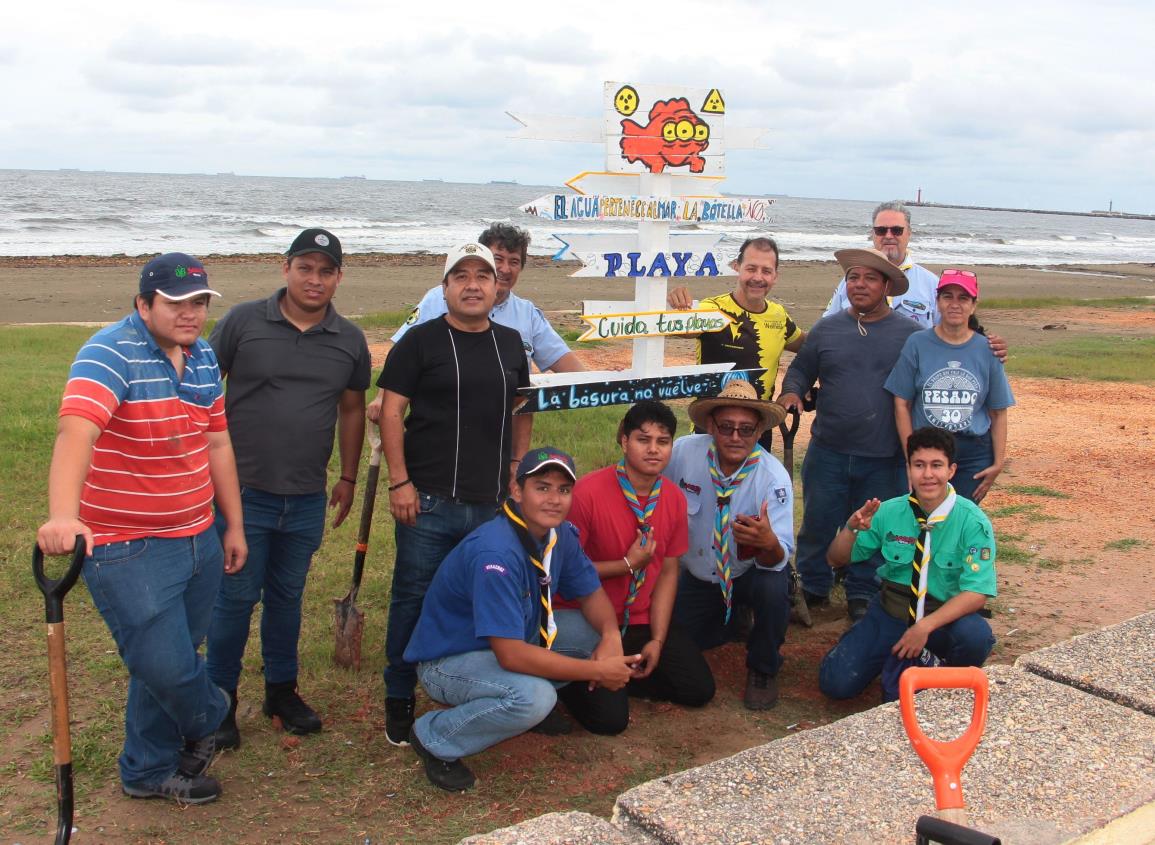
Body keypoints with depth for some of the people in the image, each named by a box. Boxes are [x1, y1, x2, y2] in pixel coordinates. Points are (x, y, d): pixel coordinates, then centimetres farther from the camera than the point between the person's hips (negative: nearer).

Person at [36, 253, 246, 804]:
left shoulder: (203, 357, 9)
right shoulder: (111, 354, -17)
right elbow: (75, 432, -34)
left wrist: (234, 525, 16)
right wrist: (62, 515, -50)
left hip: (198, 541, 7)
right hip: (128, 551, -7)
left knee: (173, 661, 16)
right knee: (167, 668, -5)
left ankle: (148, 773, 36)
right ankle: (208, 719, 30)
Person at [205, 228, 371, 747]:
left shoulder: (349, 341, 4)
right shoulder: (243, 322, -5)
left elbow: (352, 409, 14)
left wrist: (348, 478, 15)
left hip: (307, 499, 3)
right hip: (242, 490, -3)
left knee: (287, 596, 16)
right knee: (236, 597, 4)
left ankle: (282, 690, 31)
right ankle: (220, 699, 21)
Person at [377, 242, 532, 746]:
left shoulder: (510, 343, 12)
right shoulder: (421, 341, -2)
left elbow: (522, 409, 21)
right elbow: (391, 412, -5)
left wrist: (517, 468, 11)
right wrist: (399, 481, -11)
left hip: (493, 502, 4)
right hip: (429, 501, -4)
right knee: (414, 600, 3)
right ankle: (399, 699, 17)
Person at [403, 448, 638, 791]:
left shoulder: (561, 534, -8)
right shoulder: (495, 553, -33)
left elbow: (591, 593, 5)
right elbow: (511, 655, -36)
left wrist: (611, 636, -18)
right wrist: (597, 671, -28)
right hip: (449, 660, -8)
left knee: (598, 629, -3)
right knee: (534, 697, -34)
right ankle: (435, 737, -9)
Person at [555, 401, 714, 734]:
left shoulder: (674, 499, -3)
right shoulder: (588, 492, -21)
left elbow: (668, 571, 3)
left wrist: (657, 640, -2)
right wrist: (628, 565, -20)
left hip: (641, 620, 6)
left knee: (699, 690, 1)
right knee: (610, 717, -16)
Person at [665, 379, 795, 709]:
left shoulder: (774, 477, -25)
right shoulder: (683, 452, -20)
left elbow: (779, 559, -30)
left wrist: (768, 542, -53)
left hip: (750, 573, -3)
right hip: (696, 574, 3)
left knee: (773, 587, -34)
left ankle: (763, 670, -3)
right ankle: (729, 622, 29)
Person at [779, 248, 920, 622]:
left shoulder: (911, 334, -1)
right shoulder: (826, 329, 6)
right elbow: (800, 369, 14)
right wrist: (792, 392, -8)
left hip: (884, 458, -1)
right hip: (828, 451, 2)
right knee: (818, 524, 9)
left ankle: (862, 595, 28)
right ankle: (813, 589, 26)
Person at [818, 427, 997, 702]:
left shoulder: (973, 522, -14)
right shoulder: (889, 512, -7)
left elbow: (976, 593, -19)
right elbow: (836, 559, 0)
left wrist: (925, 627, -31)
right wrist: (852, 528, -21)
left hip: (946, 617, -2)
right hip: (891, 614, 2)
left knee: (975, 636, -36)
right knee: (837, 682, -14)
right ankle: (900, 655, 15)